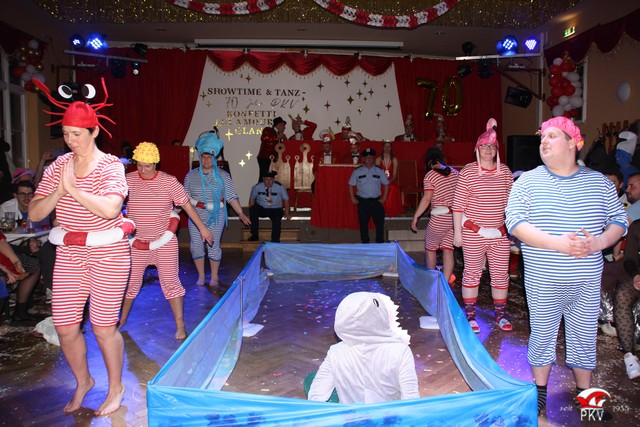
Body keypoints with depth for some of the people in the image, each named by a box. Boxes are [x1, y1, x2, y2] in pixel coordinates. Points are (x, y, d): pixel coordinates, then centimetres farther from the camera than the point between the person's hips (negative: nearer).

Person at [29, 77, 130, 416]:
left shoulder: (110, 166, -10)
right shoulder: (57, 166, 5)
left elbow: (110, 208, -27)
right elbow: (34, 213, 1)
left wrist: (73, 188, -21)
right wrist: (58, 191, -15)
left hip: (108, 253, -5)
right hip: (68, 254, 5)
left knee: (103, 326, 3)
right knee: (65, 327, 8)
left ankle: (116, 387, 26)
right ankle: (82, 381, 35)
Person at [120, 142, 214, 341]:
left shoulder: (168, 181, -7)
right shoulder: (128, 180, -3)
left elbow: (187, 205, -3)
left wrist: (202, 228, 0)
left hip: (164, 242, -2)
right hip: (136, 242, 2)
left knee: (170, 281, -1)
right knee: (131, 281, 14)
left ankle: (180, 325, 9)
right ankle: (122, 319, 37)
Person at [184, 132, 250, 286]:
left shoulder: (223, 175, -2)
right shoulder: (191, 175, 4)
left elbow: (232, 197, -4)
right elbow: (185, 197, 10)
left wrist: (241, 214, -12)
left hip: (216, 217, -2)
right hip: (195, 217, 2)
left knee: (213, 246, 0)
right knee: (196, 245, 3)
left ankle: (214, 277, 18)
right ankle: (201, 276, 19)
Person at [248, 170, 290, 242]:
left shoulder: (280, 187, -6)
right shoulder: (257, 187, -4)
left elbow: (286, 199, 2)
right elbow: (252, 199, 2)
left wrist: (287, 213, -5)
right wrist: (251, 213, -9)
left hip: (275, 210, -1)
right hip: (261, 209, 1)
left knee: (277, 219, -34)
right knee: (253, 208, -31)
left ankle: (275, 241, -21)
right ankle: (254, 235, -22)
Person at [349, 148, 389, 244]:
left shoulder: (379, 171, 6)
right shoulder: (357, 171, 2)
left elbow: (386, 184, 10)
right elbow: (351, 185, 7)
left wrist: (384, 198, 3)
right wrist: (353, 198, 1)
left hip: (376, 201, 1)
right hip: (362, 201, -1)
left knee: (380, 223, 1)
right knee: (363, 224, 5)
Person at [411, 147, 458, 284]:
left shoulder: (430, 175, -9)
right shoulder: (454, 172, 7)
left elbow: (427, 199, -13)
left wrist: (415, 217, -7)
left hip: (439, 219, -5)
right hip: (455, 217, 5)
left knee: (430, 249, 13)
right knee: (448, 250, 7)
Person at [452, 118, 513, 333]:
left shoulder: (505, 171, 6)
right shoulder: (468, 171, -5)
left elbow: (510, 201, 12)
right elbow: (458, 204, -6)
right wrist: (457, 232, -8)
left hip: (500, 233, 4)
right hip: (473, 233, -4)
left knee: (501, 274, 9)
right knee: (472, 273, 6)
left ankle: (501, 315, 25)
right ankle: (470, 316, 18)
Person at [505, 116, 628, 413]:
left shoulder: (599, 182, 5)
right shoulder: (528, 182, -3)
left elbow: (619, 220, 6)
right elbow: (515, 223, -13)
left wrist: (599, 242, -16)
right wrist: (557, 243, -23)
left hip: (588, 282, 2)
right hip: (543, 282, -2)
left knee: (585, 337, 13)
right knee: (542, 335, 11)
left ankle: (585, 393, 34)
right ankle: (540, 391, 31)